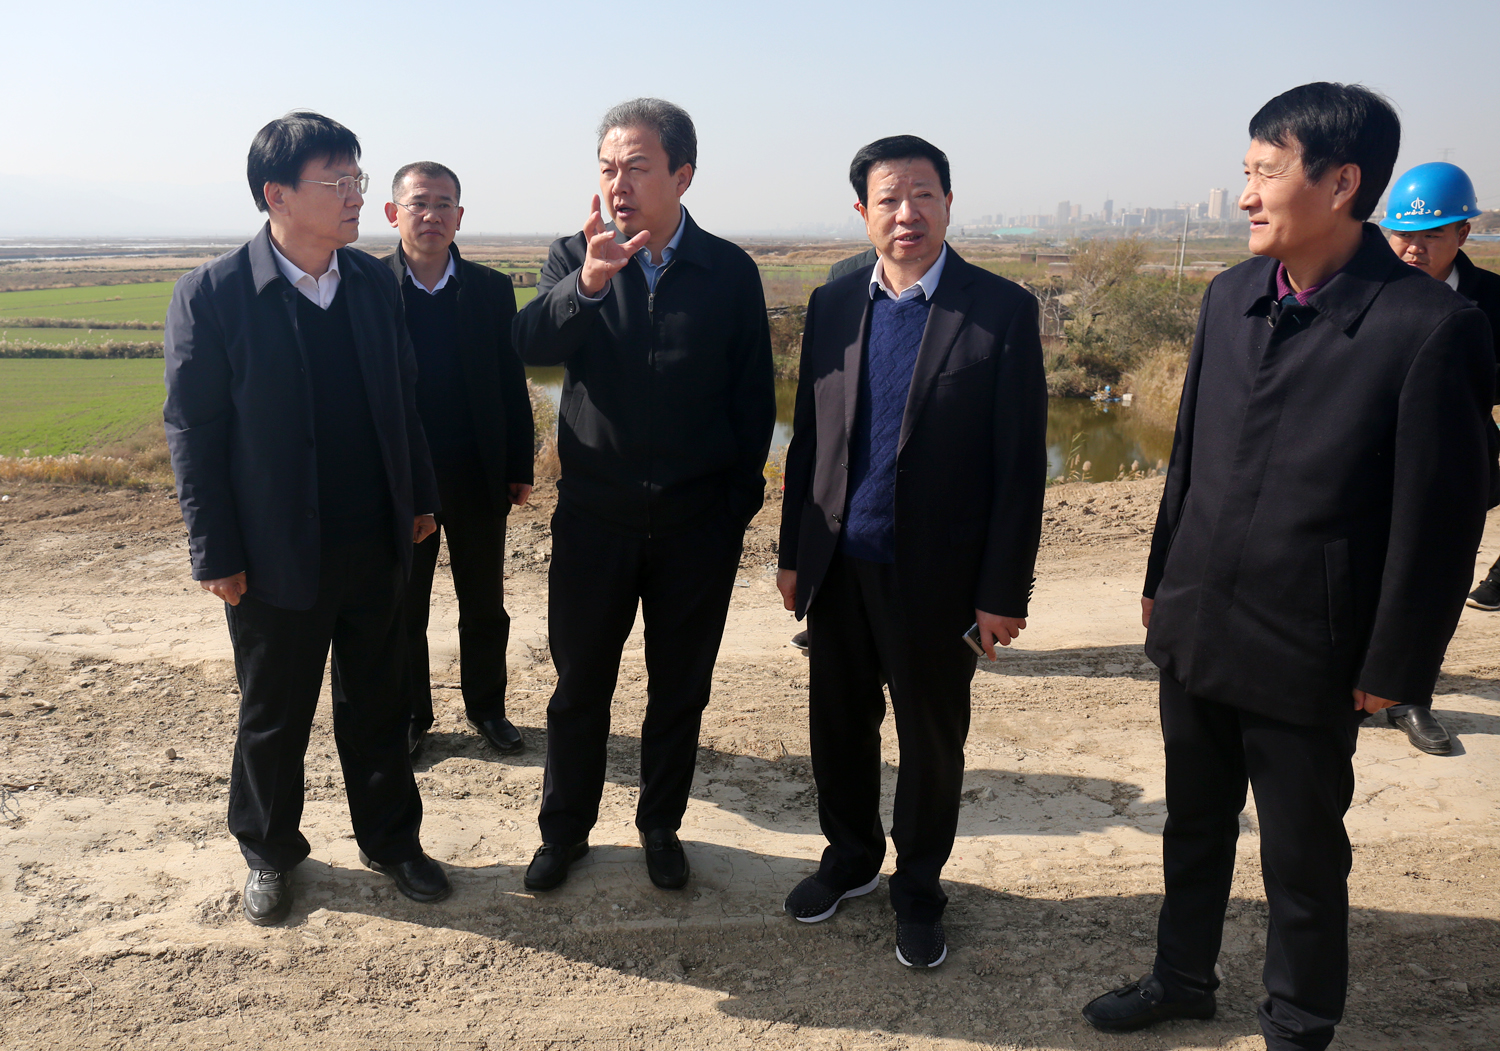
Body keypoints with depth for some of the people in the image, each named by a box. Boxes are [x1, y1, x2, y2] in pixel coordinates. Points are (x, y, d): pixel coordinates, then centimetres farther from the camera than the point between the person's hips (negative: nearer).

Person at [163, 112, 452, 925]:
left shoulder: (374, 282, 2)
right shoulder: (211, 295, -12)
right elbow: (192, 432, -9)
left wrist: (419, 496, 10)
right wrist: (216, 554, -10)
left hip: (376, 547, 4)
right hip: (278, 555, -3)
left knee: (378, 706, 16)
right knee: (273, 719, 14)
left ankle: (391, 840, 35)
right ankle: (269, 853, 37)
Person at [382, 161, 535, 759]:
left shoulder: (491, 290, 1)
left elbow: (512, 386, 3)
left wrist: (521, 469, 1)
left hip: (479, 479, 2)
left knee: (485, 607, 14)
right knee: (403, 609, 12)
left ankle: (486, 707, 32)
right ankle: (410, 715, 30)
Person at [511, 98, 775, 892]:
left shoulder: (730, 273, -2)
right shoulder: (574, 258, 0)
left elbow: (753, 399, 2)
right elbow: (531, 344, -19)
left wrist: (739, 506, 0)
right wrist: (587, 283, -37)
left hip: (697, 523, 0)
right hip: (595, 516, 0)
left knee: (679, 688, 13)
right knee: (579, 684, 11)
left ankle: (661, 826, 34)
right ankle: (564, 829, 31)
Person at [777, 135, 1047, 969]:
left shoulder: (1002, 310, -8)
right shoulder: (833, 305, 5)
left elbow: (1021, 462, -9)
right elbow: (809, 437, 9)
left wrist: (1003, 591, -10)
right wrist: (794, 553, 8)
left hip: (936, 576, -3)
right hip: (840, 566, 4)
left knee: (931, 741, 12)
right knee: (839, 725, 17)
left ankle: (919, 890, 34)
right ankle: (851, 857, 41)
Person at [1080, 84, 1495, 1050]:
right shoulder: (1231, 297, 2)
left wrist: (1393, 669, -9)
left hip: (1307, 657, -5)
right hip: (1197, 631, 6)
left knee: (1304, 859, 13)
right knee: (1194, 824, 22)